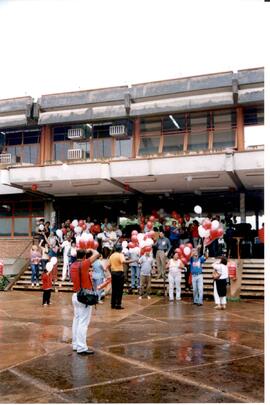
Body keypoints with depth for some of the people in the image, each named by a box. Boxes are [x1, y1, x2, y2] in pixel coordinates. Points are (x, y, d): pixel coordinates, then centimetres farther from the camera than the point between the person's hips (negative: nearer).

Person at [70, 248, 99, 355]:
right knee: (83, 322, -6)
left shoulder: (72, 266, 7)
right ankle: (82, 348, -5)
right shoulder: (84, 264, -14)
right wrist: (91, 250, 5)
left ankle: (75, 344, 19)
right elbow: (96, 254, -15)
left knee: (76, 320, 13)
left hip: (75, 295, 8)